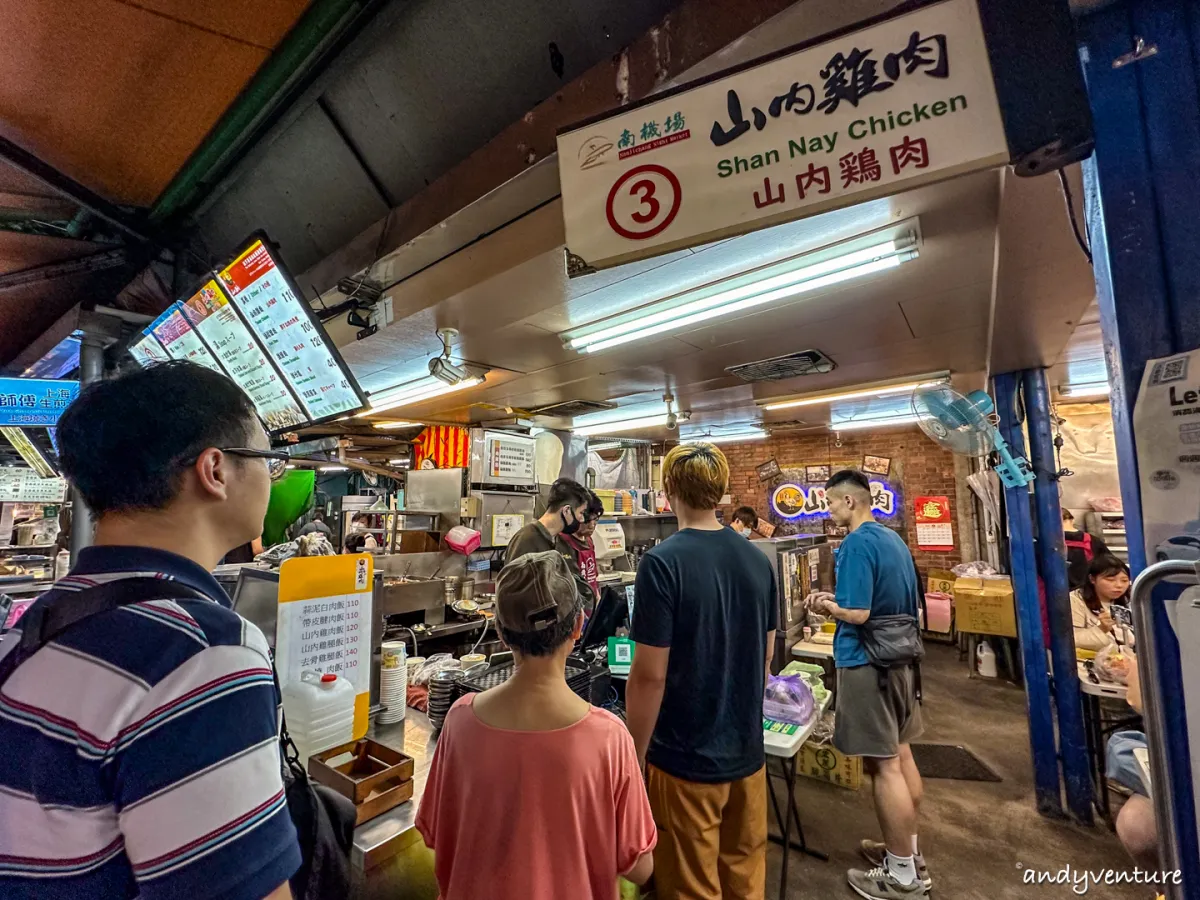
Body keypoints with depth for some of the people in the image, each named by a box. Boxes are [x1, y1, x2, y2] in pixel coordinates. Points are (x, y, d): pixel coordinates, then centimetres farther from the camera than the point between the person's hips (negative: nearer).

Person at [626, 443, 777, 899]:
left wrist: (634, 758, -7)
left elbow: (650, 675, -20)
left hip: (686, 759, -5)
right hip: (747, 751, 6)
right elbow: (765, 657, 8)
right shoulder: (758, 560, -2)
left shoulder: (663, 562, -22)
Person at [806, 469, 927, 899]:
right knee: (900, 756, 19)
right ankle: (908, 852, 34)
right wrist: (839, 598, 13)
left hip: (866, 663, -9)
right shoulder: (895, 539, 8)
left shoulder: (857, 544, -21)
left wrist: (826, 605, -5)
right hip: (898, 657, 9)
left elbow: (857, 614, -24)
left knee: (883, 766, 3)